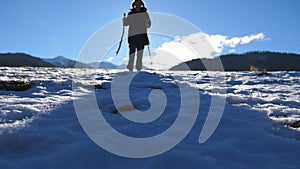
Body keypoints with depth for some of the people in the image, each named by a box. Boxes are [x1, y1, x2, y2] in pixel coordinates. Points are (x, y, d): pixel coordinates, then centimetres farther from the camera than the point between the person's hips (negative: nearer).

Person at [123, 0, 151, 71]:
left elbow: (149, 23, 10)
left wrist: (147, 24, -12)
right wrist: (124, 20, -11)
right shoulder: (130, 14, 10)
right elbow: (126, 24, 10)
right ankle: (130, 66, 10)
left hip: (142, 34, 0)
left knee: (140, 49, -8)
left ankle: (138, 67, -3)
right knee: (132, 50, -2)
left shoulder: (145, 13, 11)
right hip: (132, 34, 0)